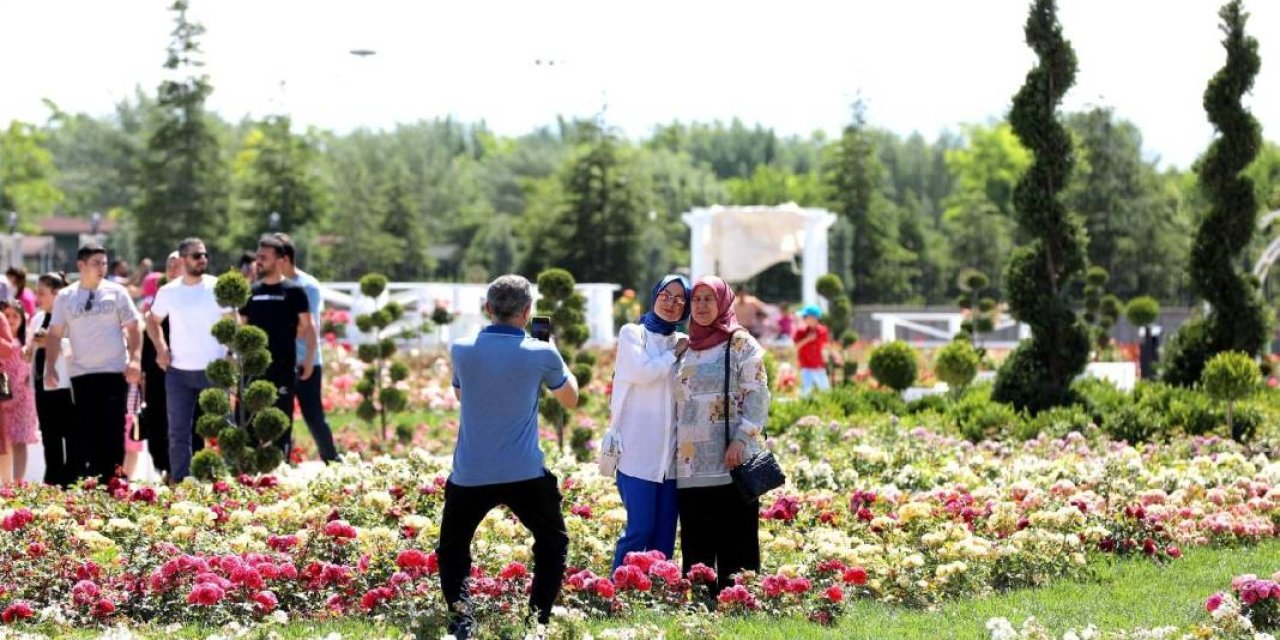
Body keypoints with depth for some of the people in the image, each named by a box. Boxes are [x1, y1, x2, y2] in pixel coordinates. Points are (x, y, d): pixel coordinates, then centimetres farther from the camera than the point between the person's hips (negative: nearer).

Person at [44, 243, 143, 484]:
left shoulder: (116, 292, 3)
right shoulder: (65, 297, 7)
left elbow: (133, 328, 3)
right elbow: (55, 334, 8)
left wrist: (135, 359, -9)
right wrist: (50, 367, -2)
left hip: (114, 372, -2)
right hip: (81, 374, 2)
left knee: (113, 432, -4)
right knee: (87, 433, 3)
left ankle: (112, 482, 0)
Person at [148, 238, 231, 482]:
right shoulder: (168, 292, 5)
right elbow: (153, 321, 21)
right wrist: (160, 347, 6)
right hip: (179, 373, 2)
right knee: (178, 432, 3)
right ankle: (179, 483, 9)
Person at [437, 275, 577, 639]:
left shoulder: (461, 350, -2)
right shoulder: (541, 354, -7)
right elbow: (570, 399, 10)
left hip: (469, 474, 1)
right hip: (525, 473, -1)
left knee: (452, 549, 17)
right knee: (553, 541, 20)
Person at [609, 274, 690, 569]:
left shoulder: (683, 344, 16)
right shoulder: (632, 334, 3)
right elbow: (642, 371, -15)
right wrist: (674, 355, -3)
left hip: (670, 453, 5)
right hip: (638, 450, -5)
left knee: (665, 533, 5)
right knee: (641, 528, -10)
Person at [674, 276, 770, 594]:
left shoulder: (740, 344, 0)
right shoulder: (687, 348, 17)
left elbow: (757, 395, -8)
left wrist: (741, 439, -18)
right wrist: (673, 447, 14)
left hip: (731, 462, -6)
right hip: (690, 464, 6)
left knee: (735, 539, -6)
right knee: (695, 545, 7)